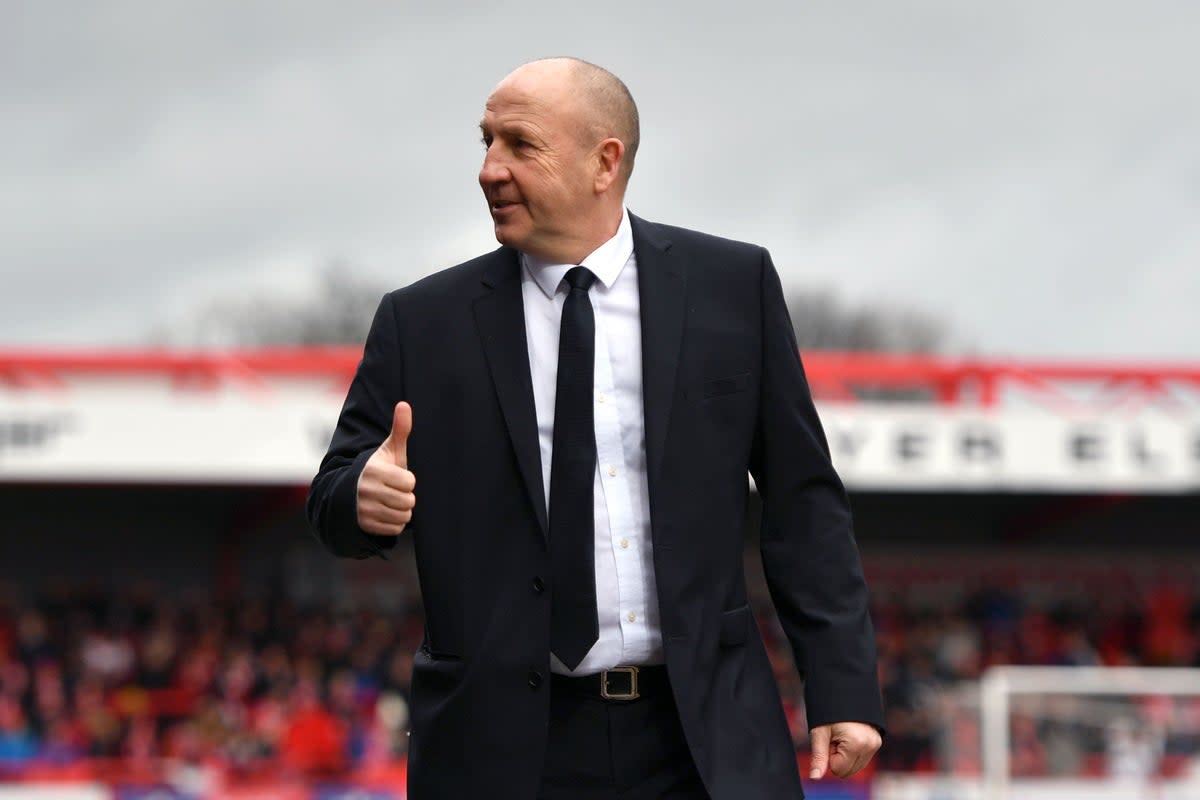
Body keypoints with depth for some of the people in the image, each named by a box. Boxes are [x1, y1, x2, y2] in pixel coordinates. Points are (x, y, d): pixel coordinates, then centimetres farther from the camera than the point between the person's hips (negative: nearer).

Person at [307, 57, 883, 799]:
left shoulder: (731, 285, 4)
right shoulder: (424, 321, 4)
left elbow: (802, 500, 5)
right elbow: (335, 503, 8)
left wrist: (844, 685, -1)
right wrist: (363, 494, -16)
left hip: (706, 739, 0)